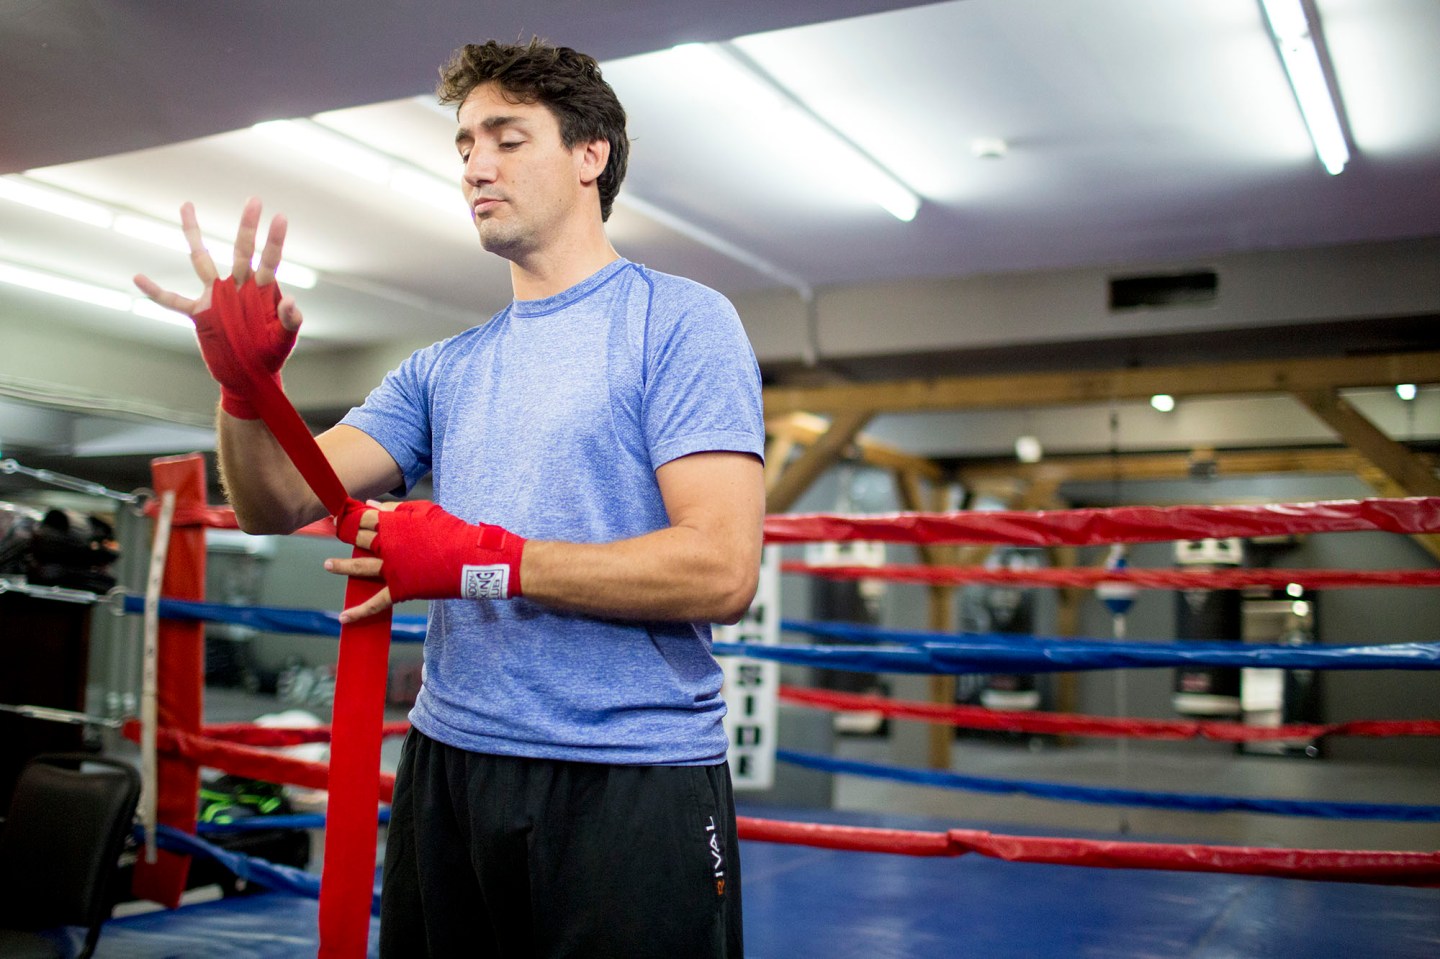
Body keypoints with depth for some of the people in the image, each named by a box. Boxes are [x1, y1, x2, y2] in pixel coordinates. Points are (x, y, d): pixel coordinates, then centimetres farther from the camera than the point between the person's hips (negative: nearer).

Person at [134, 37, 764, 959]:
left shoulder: (679, 322, -5)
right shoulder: (445, 371, 14)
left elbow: (722, 571, -16)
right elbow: (280, 503, 6)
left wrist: (483, 562, -17)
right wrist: (244, 384, -13)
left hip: (630, 780, -5)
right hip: (448, 770, 6)